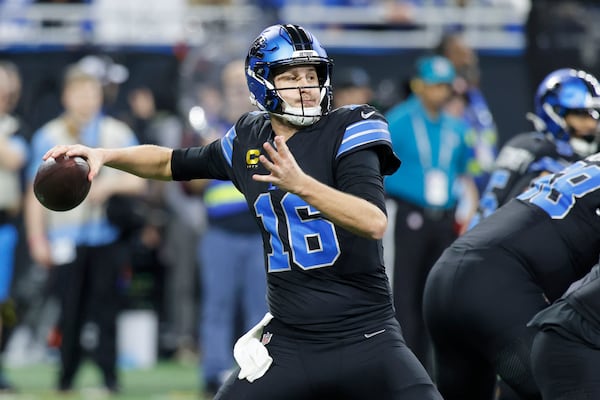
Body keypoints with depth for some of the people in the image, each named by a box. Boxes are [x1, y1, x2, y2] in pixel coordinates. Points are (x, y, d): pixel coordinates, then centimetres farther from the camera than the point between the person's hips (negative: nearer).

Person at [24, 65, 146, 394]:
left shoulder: (118, 134, 9)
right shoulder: (49, 137, 7)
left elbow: (138, 180, 8)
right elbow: (36, 193, 6)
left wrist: (110, 184, -11)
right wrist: (37, 239, 1)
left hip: (106, 239, 1)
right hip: (65, 239, 0)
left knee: (104, 307, -2)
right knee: (70, 308, -1)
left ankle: (108, 375, 3)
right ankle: (66, 376, 8)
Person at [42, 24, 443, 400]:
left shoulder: (348, 131, -7)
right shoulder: (248, 141, 7)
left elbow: (374, 223, -23)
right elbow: (171, 163, 26)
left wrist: (302, 184, -34)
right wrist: (104, 154, 14)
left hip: (367, 339, -3)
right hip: (288, 344, 3)